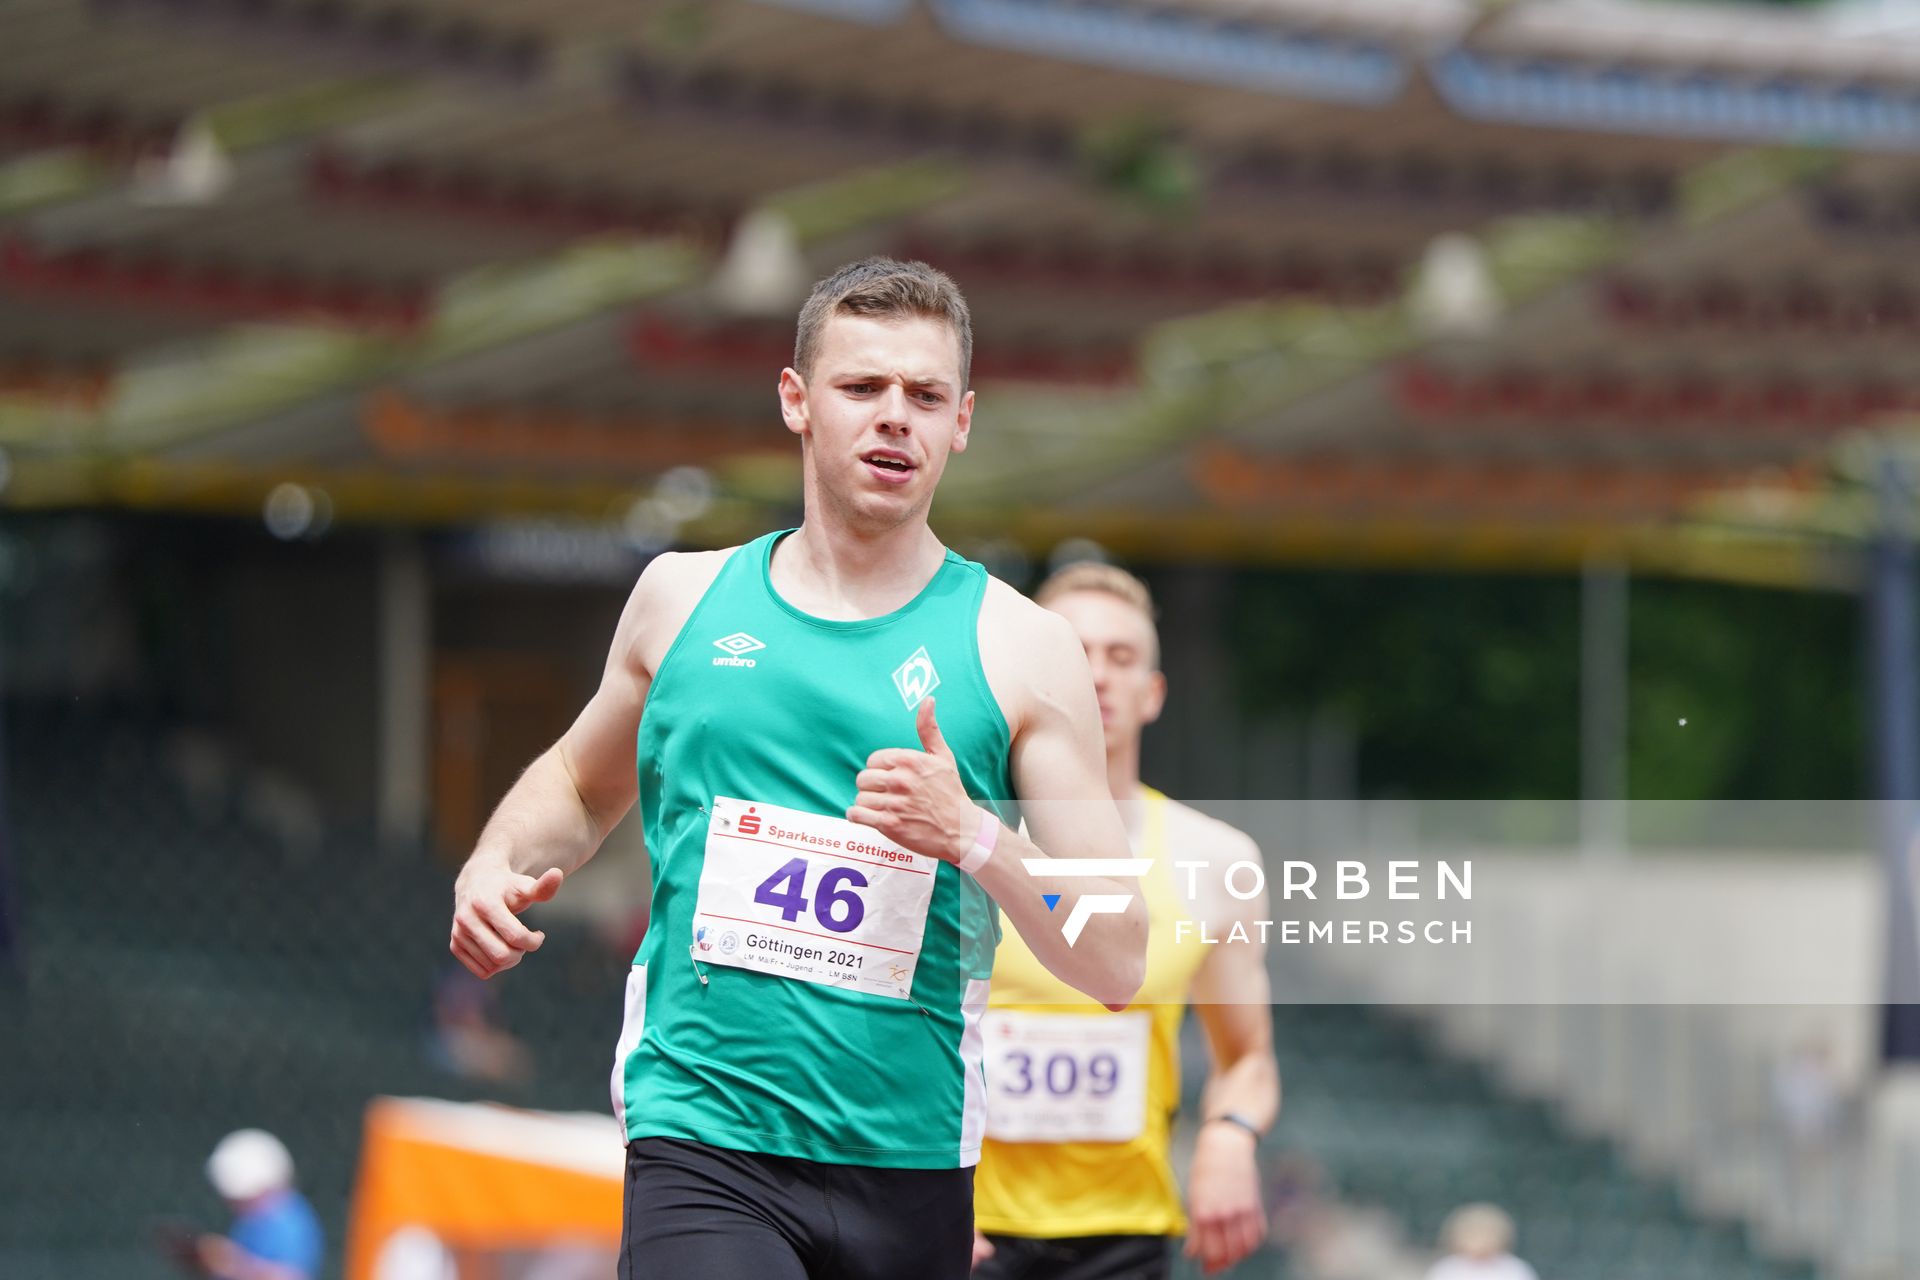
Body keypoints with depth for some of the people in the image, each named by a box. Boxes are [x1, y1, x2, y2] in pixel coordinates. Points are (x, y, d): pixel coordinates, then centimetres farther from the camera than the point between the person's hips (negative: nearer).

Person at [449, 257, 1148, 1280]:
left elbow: (1117, 965, 0)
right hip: (702, 1144, -1)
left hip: (911, 1170, 1)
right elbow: (582, 782, 29)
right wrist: (497, 864, 8)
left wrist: (975, 839, -16)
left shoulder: (1020, 647, 3)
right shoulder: (684, 597, 9)